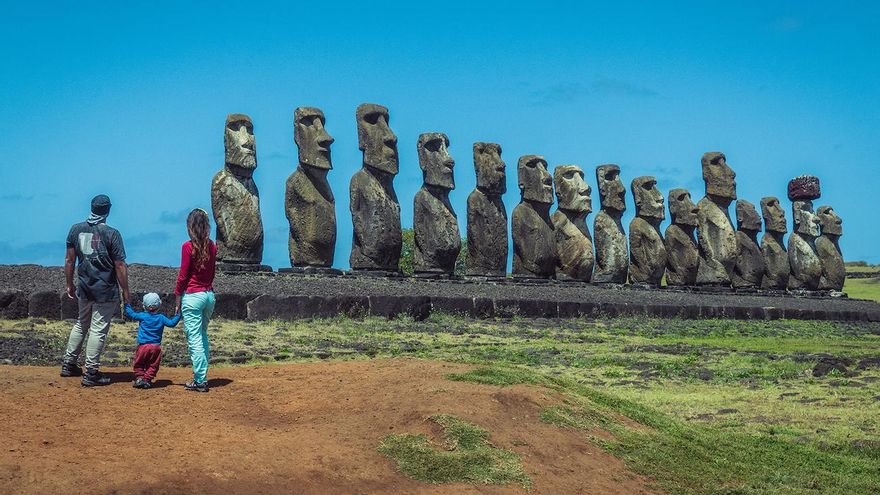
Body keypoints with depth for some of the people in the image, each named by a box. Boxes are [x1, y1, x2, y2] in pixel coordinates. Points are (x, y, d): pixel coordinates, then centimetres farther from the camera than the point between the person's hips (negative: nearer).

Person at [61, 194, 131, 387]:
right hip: (106, 291, -5)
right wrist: (125, 291, -4)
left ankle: (68, 364, 29)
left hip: (84, 288, 5)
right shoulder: (111, 233, -13)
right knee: (98, 330, 0)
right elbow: (120, 266, -12)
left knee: (80, 325, 23)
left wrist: (70, 285, 17)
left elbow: (69, 260, 6)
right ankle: (91, 374, 3)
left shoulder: (76, 229, 1)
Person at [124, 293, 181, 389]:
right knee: (153, 365, 10)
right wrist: (178, 315, 16)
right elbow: (171, 323, 6)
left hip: (143, 345, -2)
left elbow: (131, 314, 8)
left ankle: (139, 377, 1)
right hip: (156, 347, 2)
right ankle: (147, 379, 1)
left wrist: (127, 304, 22)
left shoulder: (142, 316, -2)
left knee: (139, 364, 12)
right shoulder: (161, 318, 3)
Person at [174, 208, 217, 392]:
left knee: (194, 339, -2)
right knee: (203, 336, 18)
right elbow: (212, 273, 10)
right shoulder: (212, 246, 5)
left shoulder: (188, 246, -12)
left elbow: (183, 275, -9)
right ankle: (201, 375, 22)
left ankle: (200, 381, -2)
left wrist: (178, 300, -1)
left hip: (192, 296, -6)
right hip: (209, 295, 6)